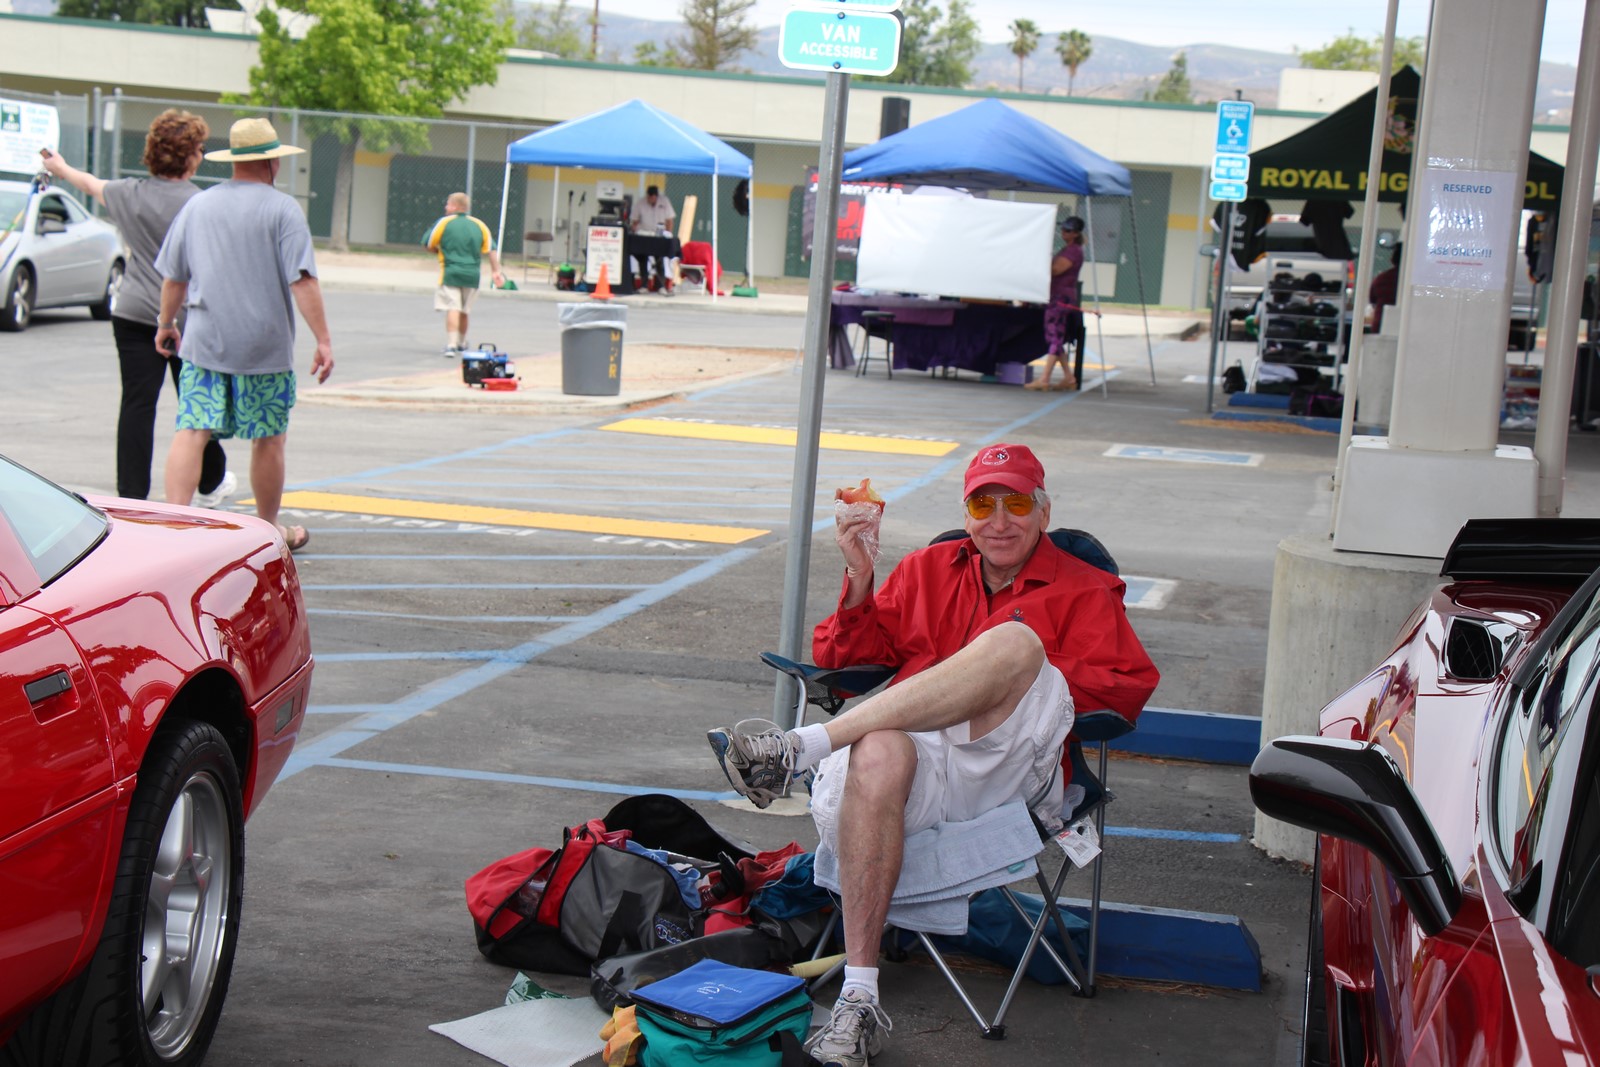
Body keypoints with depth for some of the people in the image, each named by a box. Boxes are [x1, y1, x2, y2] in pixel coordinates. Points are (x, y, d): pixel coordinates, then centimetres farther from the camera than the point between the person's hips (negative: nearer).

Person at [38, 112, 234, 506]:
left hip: (133, 313, 3)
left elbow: (91, 184, 26)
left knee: (137, 403, 1)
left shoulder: (130, 193, 5)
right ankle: (211, 484, 28)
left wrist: (62, 169, 47)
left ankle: (131, 497, -1)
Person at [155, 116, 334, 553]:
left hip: (203, 342, 3)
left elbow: (173, 277, 14)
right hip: (265, 348, -3)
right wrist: (323, 341, -14)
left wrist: (166, 324, 28)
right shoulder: (283, 209, -6)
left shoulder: (198, 205, 9)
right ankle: (269, 530, 22)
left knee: (191, 432, -2)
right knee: (268, 440, 9)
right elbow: (303, 281, -14)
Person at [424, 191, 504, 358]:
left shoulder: (444, 223, -3)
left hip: (450, 274, -4)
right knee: (464, 311, 19)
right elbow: (491, 250, 6)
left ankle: (451, 345, -24)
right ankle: (461, 343, 36)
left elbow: (428, 245, 4)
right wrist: (496, 271, 9)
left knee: (452, 309, -9)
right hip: (472, 275, 4)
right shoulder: (479, 225, 7)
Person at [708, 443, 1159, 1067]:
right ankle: (858, 1004, -38)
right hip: (920, 758, 2)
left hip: (1012, 768, -2)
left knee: (1015, 642, -32)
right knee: (878, 752, -38)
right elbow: (843, 657, 22)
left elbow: (1132, 685, 5)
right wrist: (860, 583, 4)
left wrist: (1035, 679, -8)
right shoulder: (929, 569, 28)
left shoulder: (1085, 591, 21)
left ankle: (802, 748, -35)